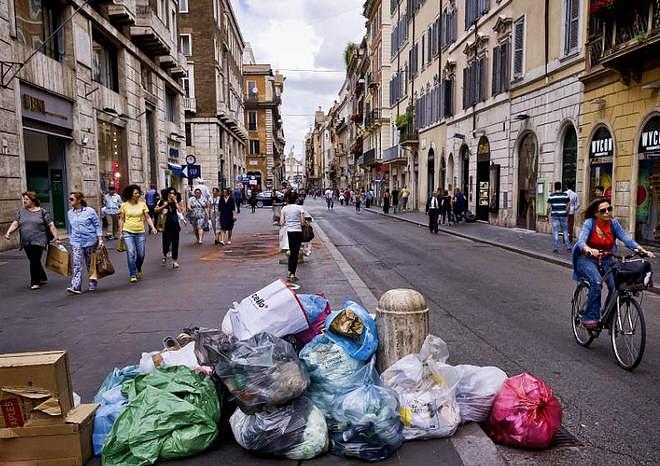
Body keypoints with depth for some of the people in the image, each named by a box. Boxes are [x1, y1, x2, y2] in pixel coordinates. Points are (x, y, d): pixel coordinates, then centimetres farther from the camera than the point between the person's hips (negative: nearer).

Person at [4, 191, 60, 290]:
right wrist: (8, 232, -12)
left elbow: (51, 225, 0)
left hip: (38, 241, -4)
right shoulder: (21, 212, 11)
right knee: (34, 262, 12)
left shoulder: (42, 212, 0)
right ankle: (43, 279, 27)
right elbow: (15, 223, 4)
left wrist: (55, 237, -6)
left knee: (35, 261, -8)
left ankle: (35, 282, 2)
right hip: (26, 243, 4)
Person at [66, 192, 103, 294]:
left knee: (90, 264, 9)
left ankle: (93, 284, 24)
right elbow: (70, 228, 20)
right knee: (76, 265, -10)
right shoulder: (69, 213, 9)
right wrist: (70, 239, 20)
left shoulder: (90, 211, -4)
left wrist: (100, 239, -7)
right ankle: (75, 287, -14)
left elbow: (97, 225, -2)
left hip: (90, 241, -2)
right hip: (76, 242, 2)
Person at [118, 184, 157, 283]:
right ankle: (132, 275, -1)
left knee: (141, 254, 4)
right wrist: (120, 233, 4)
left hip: (140, 232, 1)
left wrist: (152, 227, -9)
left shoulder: (142, 204, 4)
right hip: (128, 232, -1)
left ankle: (139, 269, 34)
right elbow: (121, 220, 8)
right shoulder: (124, 205, 2)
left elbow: (147, 217, 5)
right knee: (131, 253, -10)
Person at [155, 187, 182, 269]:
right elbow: (156, 210, 6)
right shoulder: (163, 201, 3)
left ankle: (175, 261, 7)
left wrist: (176, 201, -9)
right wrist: (163, 206, -6)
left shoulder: (177, 202, 6)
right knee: (166, 241, 0)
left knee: (175, 242, 1)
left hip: (175, 224, 1)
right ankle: (165, 255, 32)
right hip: (167, 224, -1)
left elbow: (180, 210, -7)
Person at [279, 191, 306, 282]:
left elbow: (281, 223, -1)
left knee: (292, 252, 19)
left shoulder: (284, 208, 2)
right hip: (298, 231, -3)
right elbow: (303, 223, -7)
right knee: (295, 253, 0)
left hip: (289, 231, 4)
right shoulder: (300, 208, -6)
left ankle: (290, 273, 21)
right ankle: (292, 275, -2)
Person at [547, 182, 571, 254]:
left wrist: (549, 215, 8)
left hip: (554, 215, -1)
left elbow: (549, 207, -3)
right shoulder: (565, 195, 1)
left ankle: (555, 248, 0)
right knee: (565, 231, 11)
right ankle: (568, 247, 10)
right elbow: (568, 206, 3)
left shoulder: (551, 196, -3)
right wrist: (567, 214, 13)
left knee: (555, 232, 2)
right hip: (563, 215, 1)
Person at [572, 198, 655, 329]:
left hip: (606, 260, 4)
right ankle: (590, 317, -21)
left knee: (615, 286, -17)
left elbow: (626, 238, -11)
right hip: (587, 259, -4)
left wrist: (641, 249, -27)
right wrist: (589, 249, -49)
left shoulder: (613, 223, -3)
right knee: (596, 282, -30)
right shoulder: (589, 223, -15)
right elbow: (581, 241, -27)